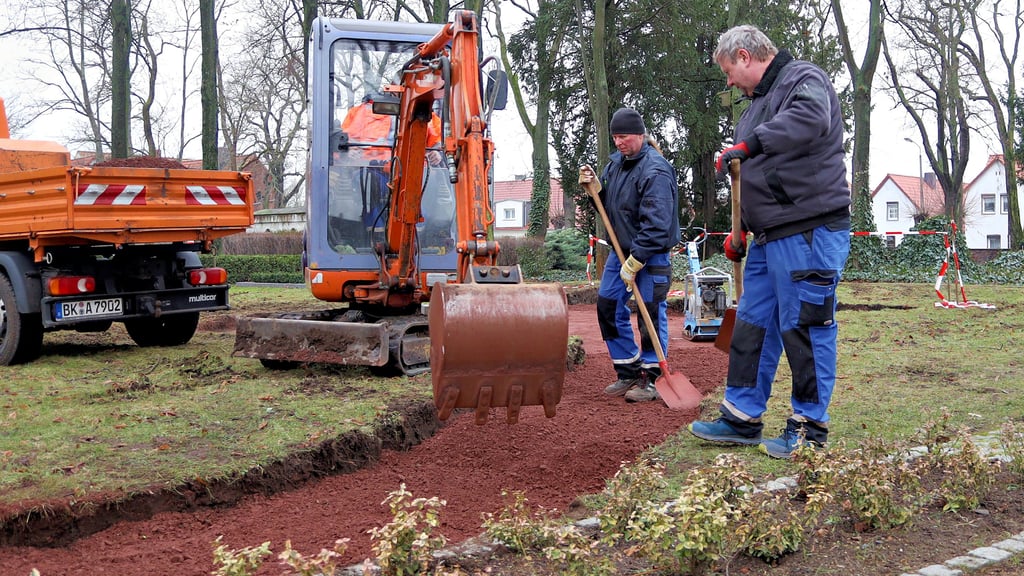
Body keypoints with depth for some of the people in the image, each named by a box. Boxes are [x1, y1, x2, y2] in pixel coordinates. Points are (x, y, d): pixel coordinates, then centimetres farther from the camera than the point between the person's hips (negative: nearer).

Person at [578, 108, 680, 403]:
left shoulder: (655, 171, -21)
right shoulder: (616, 161, 7)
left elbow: (656, 224, -26)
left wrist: (635, 262, -25)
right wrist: (594, 187, -2)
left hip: (651, 253, -9)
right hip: (621, 248, 9)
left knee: (652, 313, -4)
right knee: (608, 307, 8)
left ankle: (651, 378, 7)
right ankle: (628, 372, 19)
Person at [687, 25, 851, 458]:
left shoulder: (803, 79, -5)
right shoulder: (760, 101, 24)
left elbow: (811, 119, -30)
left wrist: (748, 144, -28)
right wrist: (740, 230, 25)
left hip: (809, 233, -10)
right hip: (769, 236, 10)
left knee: (804, 327, -4)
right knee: (752, 324, 12)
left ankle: (809, 426, 7)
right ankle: (742, 418, 20)